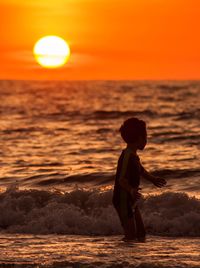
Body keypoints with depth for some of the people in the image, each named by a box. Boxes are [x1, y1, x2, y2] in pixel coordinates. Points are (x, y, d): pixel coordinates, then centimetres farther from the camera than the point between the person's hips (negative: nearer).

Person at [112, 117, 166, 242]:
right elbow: (121, 179, -30)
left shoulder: (133, 155, 10)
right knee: (131, 236, -11)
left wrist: (153, 179, 43)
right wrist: (131, 190, -47)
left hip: (131, 201, 10)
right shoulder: (127, 156, -20)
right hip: (123, 200, -10)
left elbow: (141, 170, 30)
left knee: (141, 234, 14)